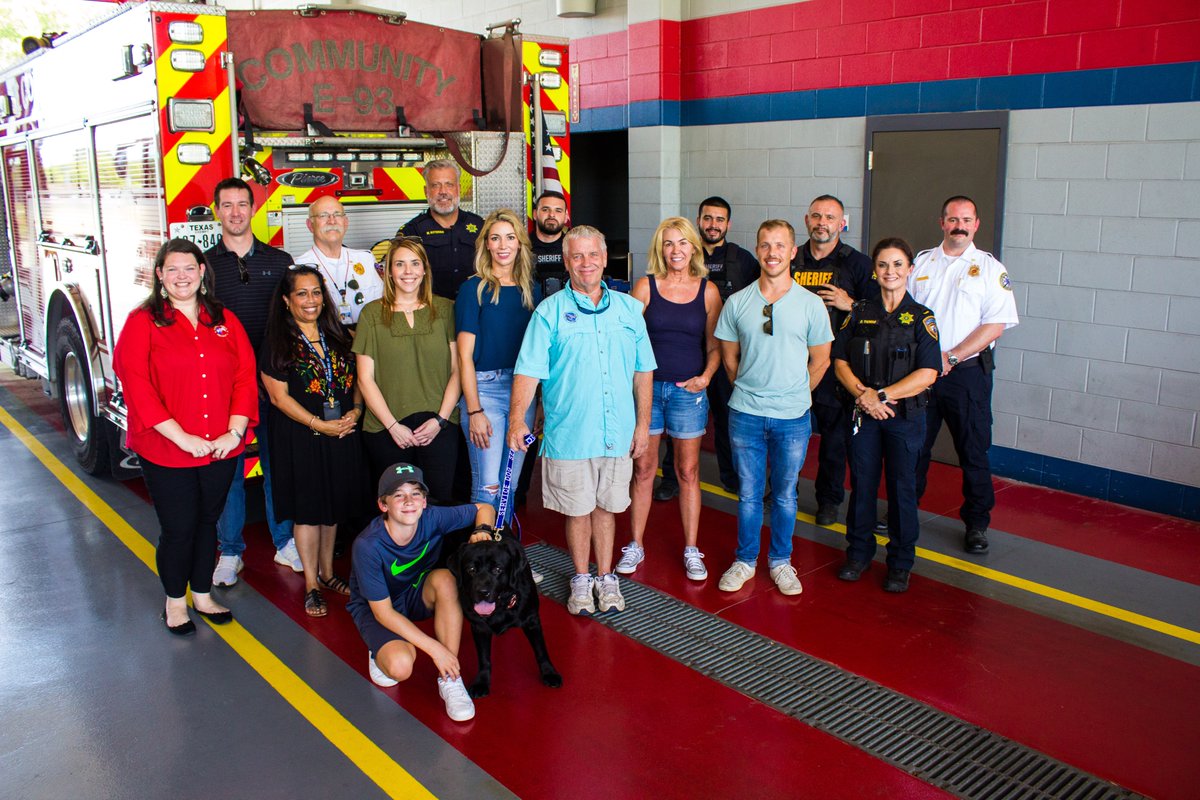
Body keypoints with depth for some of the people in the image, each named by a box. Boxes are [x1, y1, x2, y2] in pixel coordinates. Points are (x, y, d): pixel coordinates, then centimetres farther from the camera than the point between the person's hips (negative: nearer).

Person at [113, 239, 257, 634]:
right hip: (166, 452, -3)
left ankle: (202, 594, 33)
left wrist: (235, 430, -11)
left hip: (220, 449, 3)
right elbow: (136, 386, -12)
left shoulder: (225, 320, 6)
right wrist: (181, 437, -18)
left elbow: (245, 376, 1)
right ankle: (175, 601, 27)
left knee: (207, 522, 16)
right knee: (178, 529, 6)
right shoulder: (142, 322, -4)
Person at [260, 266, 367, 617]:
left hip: (342, 434, 4)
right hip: (300, 438, -4)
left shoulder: (339, 336, 8)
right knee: (307, 509, 2)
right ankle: (311, 585, 15)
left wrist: (355, 410, -6)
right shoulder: (277, 344, -6)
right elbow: (279, 396, -10)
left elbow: (356, 380, 13)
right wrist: (319, 425, -16)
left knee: (334, 507, 13)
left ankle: (327, 573, 30)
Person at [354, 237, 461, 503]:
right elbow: (366, 378, 3)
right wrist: (393, 425, -5)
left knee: (439, 500, -6)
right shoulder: (372, 313, 6)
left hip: (439, 428, 0)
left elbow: (457, 369, 4)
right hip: (387, 430, 0)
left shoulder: (445, 309, 8)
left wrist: (440, 419, -6)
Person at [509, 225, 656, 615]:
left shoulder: (629, 308, 6)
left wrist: (643, 422, 7)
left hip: (618, 433, 2)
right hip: (569, 434, -2)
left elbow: (643, 371, 9)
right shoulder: (549, 312, -4)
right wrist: (517, 418, -21)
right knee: (578, 510, 10)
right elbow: (529, 369, -9)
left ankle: (606, 577, 31)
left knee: (606, 507, 14)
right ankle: (581, 579, 28)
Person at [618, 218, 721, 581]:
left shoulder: (708, 291, 3)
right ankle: (636, 545, 22)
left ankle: (691, 550, 18)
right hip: (647, 387, 0)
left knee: (688, 471, 7)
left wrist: (705, 377, -7)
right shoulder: (645, 287, -1)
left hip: (688, 390, 0)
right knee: (643, 468, 8)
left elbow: (714, 345, 8)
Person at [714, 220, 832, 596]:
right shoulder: (737, 303, -1)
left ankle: (780, 561, 28)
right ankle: (744, 561, 26)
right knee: (748, 493, 10)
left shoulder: (811, 304, -3)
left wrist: (792, 393, 8)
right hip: (746, 414, 1)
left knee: (785, 494, 11)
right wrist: (751, 391, 9)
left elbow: (820, 360, 6)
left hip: (793, 416, 0)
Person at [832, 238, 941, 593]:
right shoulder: (860, 313, 6)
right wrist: (862, 393, -13)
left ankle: (900, 563, 18)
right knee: (861, 483, 8)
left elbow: (928, 374, -11)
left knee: (902, 487, 5)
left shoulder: (921, 317, -2)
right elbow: (840, 361, 3)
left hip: (905, 415, -2)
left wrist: (882, 395, -17)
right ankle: (859, 552, 25)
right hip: (863, 414, 2)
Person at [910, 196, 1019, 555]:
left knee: (973, 451, 4)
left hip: (967, 373, -2)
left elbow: (995, 325, -8)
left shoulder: (990, 268, 0)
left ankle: (976, 523, 17)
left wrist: (951, 356, -15)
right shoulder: (921, 263, 9)